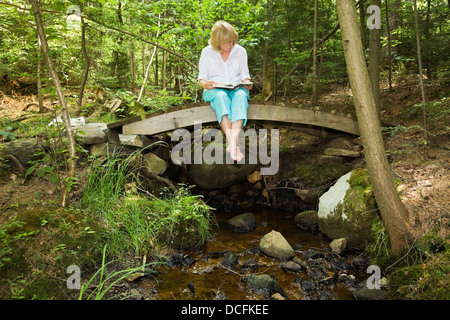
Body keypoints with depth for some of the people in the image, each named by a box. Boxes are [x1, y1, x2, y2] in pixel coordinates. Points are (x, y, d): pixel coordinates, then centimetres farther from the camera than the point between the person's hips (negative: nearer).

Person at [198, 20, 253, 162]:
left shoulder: (240, 51, 11)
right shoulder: (207, 52, 7)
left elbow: (245, 76, 14)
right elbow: (201, 79, 8)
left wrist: (247, 84, -10)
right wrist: (206, 84, -17)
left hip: (237, 89, 2)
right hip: (215, 90, -1)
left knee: (241, 96, -38)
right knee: (221, 97, -40)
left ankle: (232, 143, -53)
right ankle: (233, 144, -54)